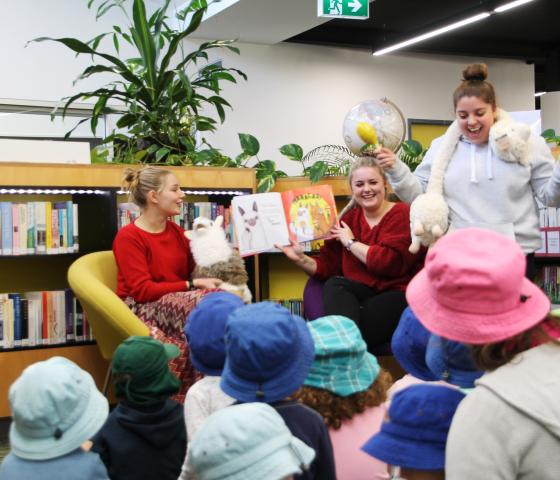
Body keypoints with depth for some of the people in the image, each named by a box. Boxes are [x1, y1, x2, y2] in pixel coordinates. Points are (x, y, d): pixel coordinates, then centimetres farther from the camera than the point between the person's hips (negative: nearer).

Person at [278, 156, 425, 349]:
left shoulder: (401, 214, -2)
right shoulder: (348, 219, 15)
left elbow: (390, 263, -20)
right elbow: (328, 266, 11)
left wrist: (351, 243, -8)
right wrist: (300, 259, -8)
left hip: (398, 293, -5)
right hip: (362, 292, 6)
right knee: (334, 285, -30)